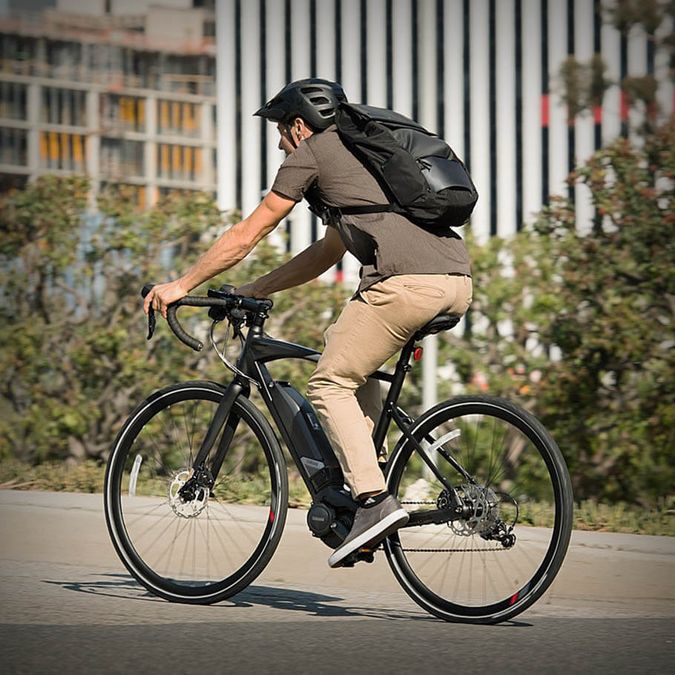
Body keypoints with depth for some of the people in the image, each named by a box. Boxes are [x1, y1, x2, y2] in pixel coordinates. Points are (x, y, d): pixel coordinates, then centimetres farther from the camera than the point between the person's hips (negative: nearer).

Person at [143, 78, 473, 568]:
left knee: (330, 384, 1)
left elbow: (247, 236, 14)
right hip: (458, 282, 8)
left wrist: (182, 285, 23)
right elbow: (330, 250, 39)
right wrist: (256, 290, 42)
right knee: (355, 364, 29)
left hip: (407, 283, -8)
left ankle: (375, 501, -11)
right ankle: (365, 472, 19)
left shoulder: (311, 154, 11)